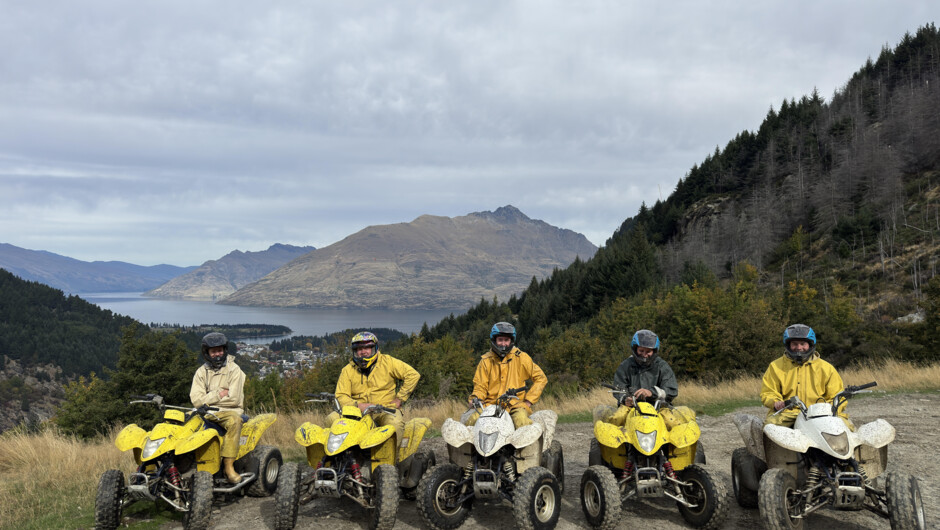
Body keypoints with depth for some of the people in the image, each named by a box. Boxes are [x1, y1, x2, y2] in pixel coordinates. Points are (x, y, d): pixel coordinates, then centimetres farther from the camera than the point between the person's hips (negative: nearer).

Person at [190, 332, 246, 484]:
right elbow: (196, 399, -1)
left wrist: (208, 400, -3)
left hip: (228, 412, -3)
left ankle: (228, 465, -34)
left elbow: (234, 399, -10)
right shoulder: (201, 372, 12)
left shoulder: (234, 370, 1)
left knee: (234, 420, -36)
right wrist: (218, 394, -9)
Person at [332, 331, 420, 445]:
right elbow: (340, 396, 2)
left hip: (385, 410, -2)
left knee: (395, 423, -36)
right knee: (333, 418, -22)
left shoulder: (387, 362, 3)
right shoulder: (347, 371, 9)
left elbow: (413, 375, 0)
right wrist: (357, 405, -18)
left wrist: (399, 399, -4)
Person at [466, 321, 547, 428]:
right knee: (473, 420, -28)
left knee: (521, 420, -35)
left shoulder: (521, 357, 4)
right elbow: (480, 386, 13)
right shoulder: (486, 361, 9)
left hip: (516, 404, -1)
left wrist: (529, 401, -1)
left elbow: (541, 378, 7)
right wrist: (476, 398, -9)